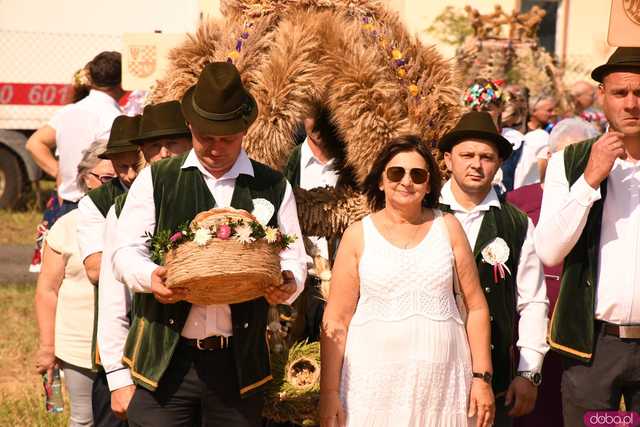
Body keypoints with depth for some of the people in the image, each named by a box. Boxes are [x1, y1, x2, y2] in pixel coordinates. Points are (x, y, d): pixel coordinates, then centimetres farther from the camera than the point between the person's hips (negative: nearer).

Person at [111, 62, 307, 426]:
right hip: (165, 359, -1)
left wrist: (288, 284, -13)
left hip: (239, 364, 1)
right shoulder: (155, 180, 8)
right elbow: (126, 251, 3)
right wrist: (151, 277, -19)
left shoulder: (274, 188, 9)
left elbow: (294, 260, 10)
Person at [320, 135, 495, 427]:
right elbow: (336, 320, 1)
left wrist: (482, 378, 0)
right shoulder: (358, 235, 3)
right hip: (374, 385, -1)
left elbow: (476, 307, 6)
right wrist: (329, 393, -5)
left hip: (441, 382, 1)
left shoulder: (447, 228, 7)